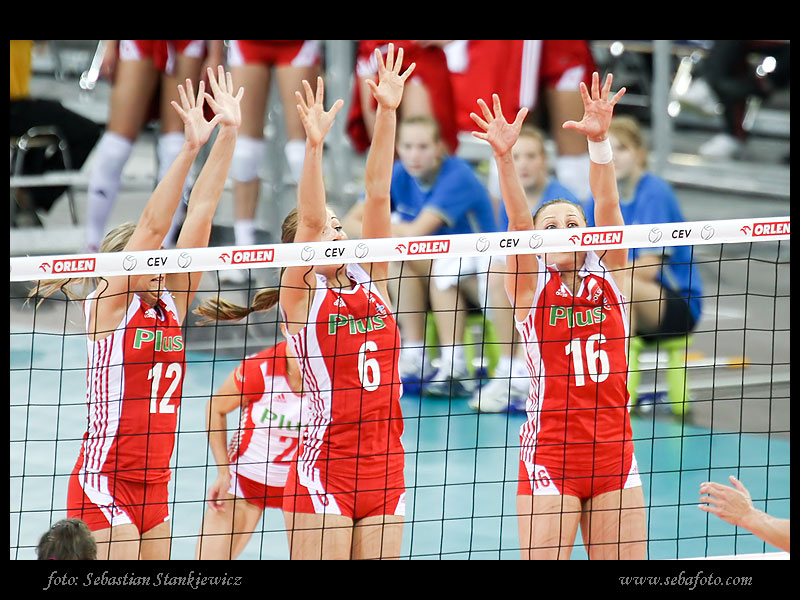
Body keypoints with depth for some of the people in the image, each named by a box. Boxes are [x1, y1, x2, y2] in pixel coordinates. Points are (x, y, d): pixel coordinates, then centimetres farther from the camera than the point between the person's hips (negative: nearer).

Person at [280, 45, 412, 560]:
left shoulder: (371, 279, 12)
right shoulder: (300, 292, 1)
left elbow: (377, 192, 5)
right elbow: (310, 220, -15)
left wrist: (387, 113, -2)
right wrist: (315, 145, -28)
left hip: (384, 467, 5)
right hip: (324, 472, -5)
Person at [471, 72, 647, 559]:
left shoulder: (611, 277, 8)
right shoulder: (530, 286, 3)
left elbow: (607, 206, -6)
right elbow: (518, 221, -13)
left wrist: (600, 140, -21)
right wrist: (504, 156, -29)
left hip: (614, 457, 3)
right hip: (548, 459, -3)